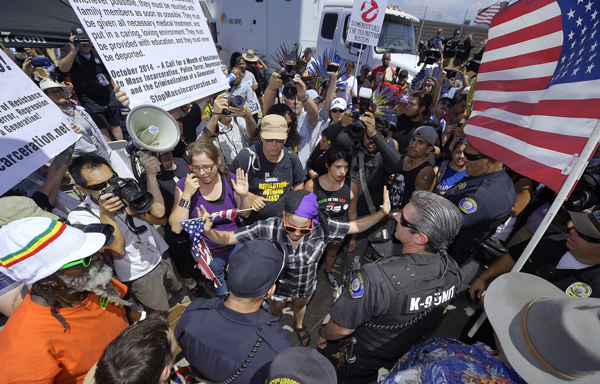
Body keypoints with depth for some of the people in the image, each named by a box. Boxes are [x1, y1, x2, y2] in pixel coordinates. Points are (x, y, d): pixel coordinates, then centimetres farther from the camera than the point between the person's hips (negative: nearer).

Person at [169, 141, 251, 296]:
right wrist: (187, 194, -31)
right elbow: (176, 227, -23)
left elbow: (244, 214, -4)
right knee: (217, 284, 25)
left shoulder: (230, 179, -13)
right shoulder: (184, 185, -17)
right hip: (207, 253, -1)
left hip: (235, 246, 2)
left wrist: (244, 196, -24)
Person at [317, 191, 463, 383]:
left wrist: (322, 335, -9)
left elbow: (343, 328, -33)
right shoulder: (452, 268, -22)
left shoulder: (377, 277, -46)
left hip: (354, 357, -5)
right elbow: (437, 310, -2)